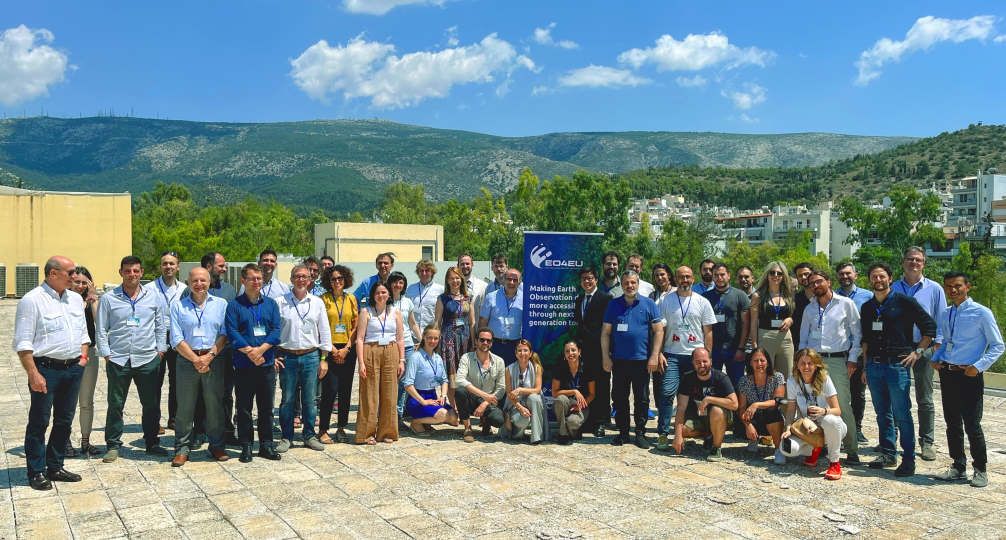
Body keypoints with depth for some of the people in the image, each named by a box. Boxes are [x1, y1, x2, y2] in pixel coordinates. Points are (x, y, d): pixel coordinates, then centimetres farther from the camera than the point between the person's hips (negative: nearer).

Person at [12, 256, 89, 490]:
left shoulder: (76, 299, 13)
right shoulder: (32, 300, -9)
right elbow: (23, 343, -11)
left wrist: (82, 356, 8)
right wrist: (33, 374, -16)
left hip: (73, 369, 7)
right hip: (46, 369, -6)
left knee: (64, 421, 12)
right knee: (39, 422, 1)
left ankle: (55, 467, 24)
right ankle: (36, 472, 11)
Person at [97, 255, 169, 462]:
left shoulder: (153, 298, 8)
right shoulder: (108, 299, 3)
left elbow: (161, 327, 14)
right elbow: (101, 330, 5)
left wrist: (160, 350, 7)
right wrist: (106, 354, -2)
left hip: (148, 360, 2)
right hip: (118, 360, -1)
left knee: (151, 404, 7)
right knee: (115, 404, 4)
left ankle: (152, 443, 20)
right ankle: (112, 445, 16)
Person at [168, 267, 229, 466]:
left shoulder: (221, 304, 9)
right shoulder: (178, 306, 7)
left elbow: (224, 334, 1)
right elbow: (176, 339, -1)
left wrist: (209, 356, -11)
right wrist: (196, 359, -11)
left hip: (214, 361, 0)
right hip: (187, 361, 0)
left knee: (215, 405, 5)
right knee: (185, 407, 3)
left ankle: (217, 446, 17)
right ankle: (182, 449, 13)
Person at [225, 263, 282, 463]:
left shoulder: (271, 304, 10)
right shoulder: (234, 305, 2)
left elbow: (277, 330, 1)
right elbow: (232, 333, -7)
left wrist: (261, 349, -13)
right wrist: (250, 352, -17)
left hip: (267, 363, 2)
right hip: (243, 365, -2)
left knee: (266, 407, 8)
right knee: (244, 408, 4)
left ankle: (266, 445, 18)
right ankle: (246, 446, 14)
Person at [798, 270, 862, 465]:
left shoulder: (846, 304, 5)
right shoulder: (809, 309, 16)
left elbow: (857, 334, 5)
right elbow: (803, 339, 20)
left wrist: (853, 358, -3)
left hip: (838, 360, -3)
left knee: (843, 406, -7)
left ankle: (852, 451, -1)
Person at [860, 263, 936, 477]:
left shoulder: (904, 302, -1)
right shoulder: (867, 307, 14)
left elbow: (930, 326, 1)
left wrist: (918, 351, -4)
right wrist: (865, 367, 16)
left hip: (897, 364, -5)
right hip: (874, 366, 5)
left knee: (902, 415, -5)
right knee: (882, 414, 11)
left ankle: (908, 459, 2)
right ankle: (888, 454, 20)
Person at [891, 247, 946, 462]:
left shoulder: (934, 289, 5)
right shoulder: (893, 289, 9)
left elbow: (941, 321, 4)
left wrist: (937, 347, -6)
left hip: (923, 349, -1)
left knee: (925, 399, 4)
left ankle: (927, 442, 12)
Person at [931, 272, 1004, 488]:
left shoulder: (982, 313, -7)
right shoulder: (945, 315, 11)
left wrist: (978, 366, -16)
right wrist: (935, 359, 6)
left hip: (969, 376, -6)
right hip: (947, 374, 6)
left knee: (972, 425, -2)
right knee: (952, 424, 12)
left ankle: (980, 470, 14)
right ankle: (958, 467, 24)